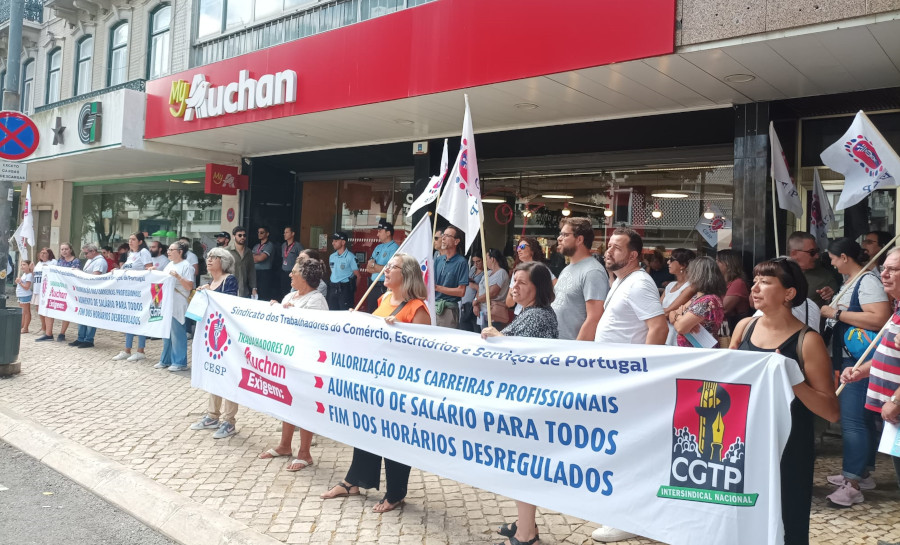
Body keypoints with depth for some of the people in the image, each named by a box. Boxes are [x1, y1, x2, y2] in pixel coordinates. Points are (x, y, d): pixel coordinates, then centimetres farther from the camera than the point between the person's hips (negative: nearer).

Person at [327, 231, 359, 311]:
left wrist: (352, 288, -6)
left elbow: (358, 276, -7)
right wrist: (332, 286, 13)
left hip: (345, 289, -7)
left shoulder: (350, 257, -9)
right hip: (333, 288, 7)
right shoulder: (332, 257, 12)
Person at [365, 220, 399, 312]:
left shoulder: (394, 248, -9)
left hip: (384, 287, -8)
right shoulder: (378, 247, 16)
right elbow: (368, 268, 12)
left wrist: (374, 265, -5)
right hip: (373, 286, 8)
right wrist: (379, 269, -8)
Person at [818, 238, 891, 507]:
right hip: (847, 359, 10)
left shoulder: (868, 281, -15)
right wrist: (833, 303, 9)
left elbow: (880, 319, -27)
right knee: (862, 418, 17)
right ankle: (862, 472, 27)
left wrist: (837, 313, -21)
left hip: (861, 361, -10)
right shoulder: (849, 282, 14)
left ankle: (852, 486, -9)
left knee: (852, 419, -12)